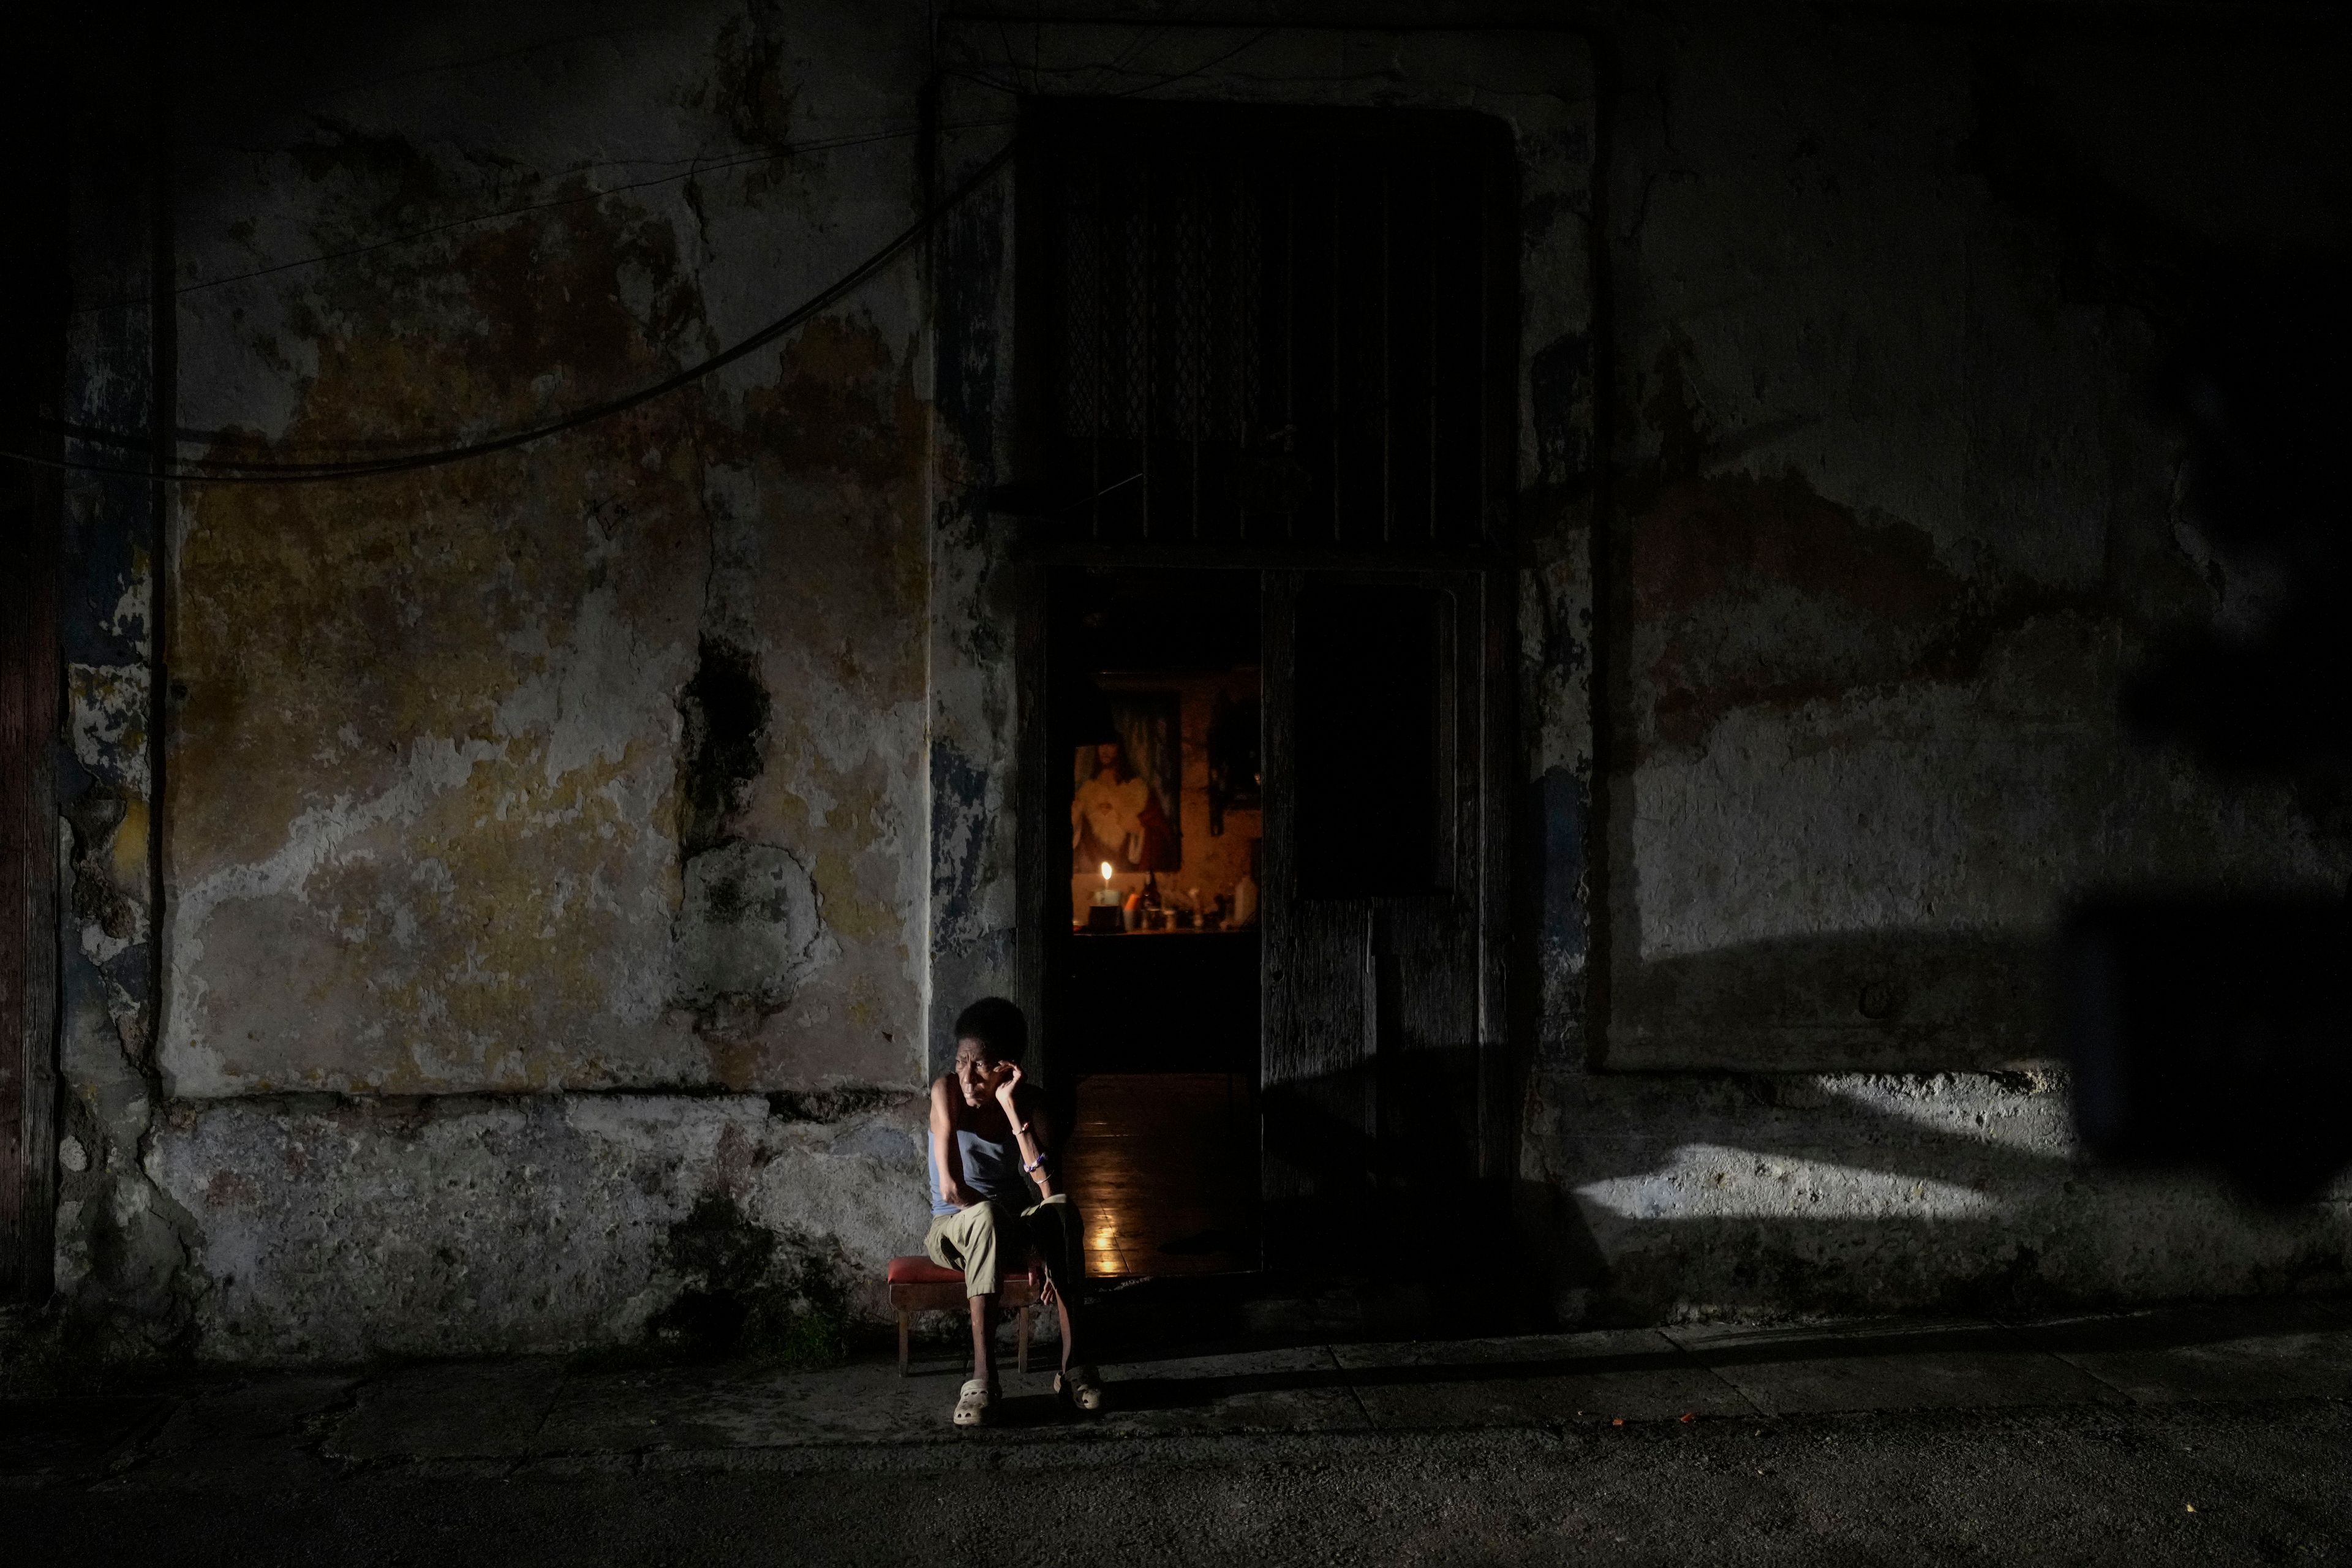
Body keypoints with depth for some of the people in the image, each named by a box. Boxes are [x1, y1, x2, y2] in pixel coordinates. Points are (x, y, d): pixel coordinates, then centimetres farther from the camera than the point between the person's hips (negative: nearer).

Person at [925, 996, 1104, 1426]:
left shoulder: (1028, 1102, -11)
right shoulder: (947, 1091, -17)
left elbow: (1050, 1188, -27)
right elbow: (951, 1188, -26)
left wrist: (1011, 1108, -31)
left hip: (1011, 1229, 2)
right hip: (952, 1228, -2)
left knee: (1062, 1208, -33)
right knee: (987, 1216, -39)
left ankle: (1073, 1364, -30)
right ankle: (983, 1377, -40)